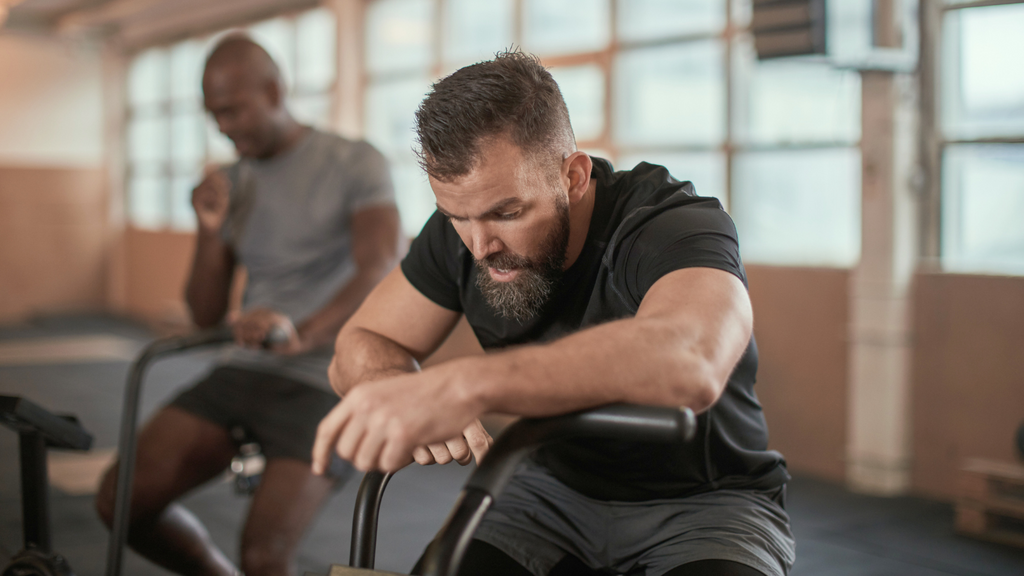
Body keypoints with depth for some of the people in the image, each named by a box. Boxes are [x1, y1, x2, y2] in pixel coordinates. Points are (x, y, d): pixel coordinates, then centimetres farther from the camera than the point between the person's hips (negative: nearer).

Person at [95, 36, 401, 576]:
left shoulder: (356, 164, -4)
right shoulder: (232, 183, 13)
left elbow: (381, 271, -22)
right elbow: (205, 314, 13)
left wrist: (303, 335, -39)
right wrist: (209, 229, -5)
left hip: (325, 383, -6)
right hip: (243, 371, 6)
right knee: (120, 501, -8)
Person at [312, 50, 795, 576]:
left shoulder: (674, 225, -26)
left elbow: (691, 363, -48)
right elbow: (359, 349, -5)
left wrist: (467, 384, -58)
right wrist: (408, 396, -31)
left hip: (701, 501, -3)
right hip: (554, 488, 4)